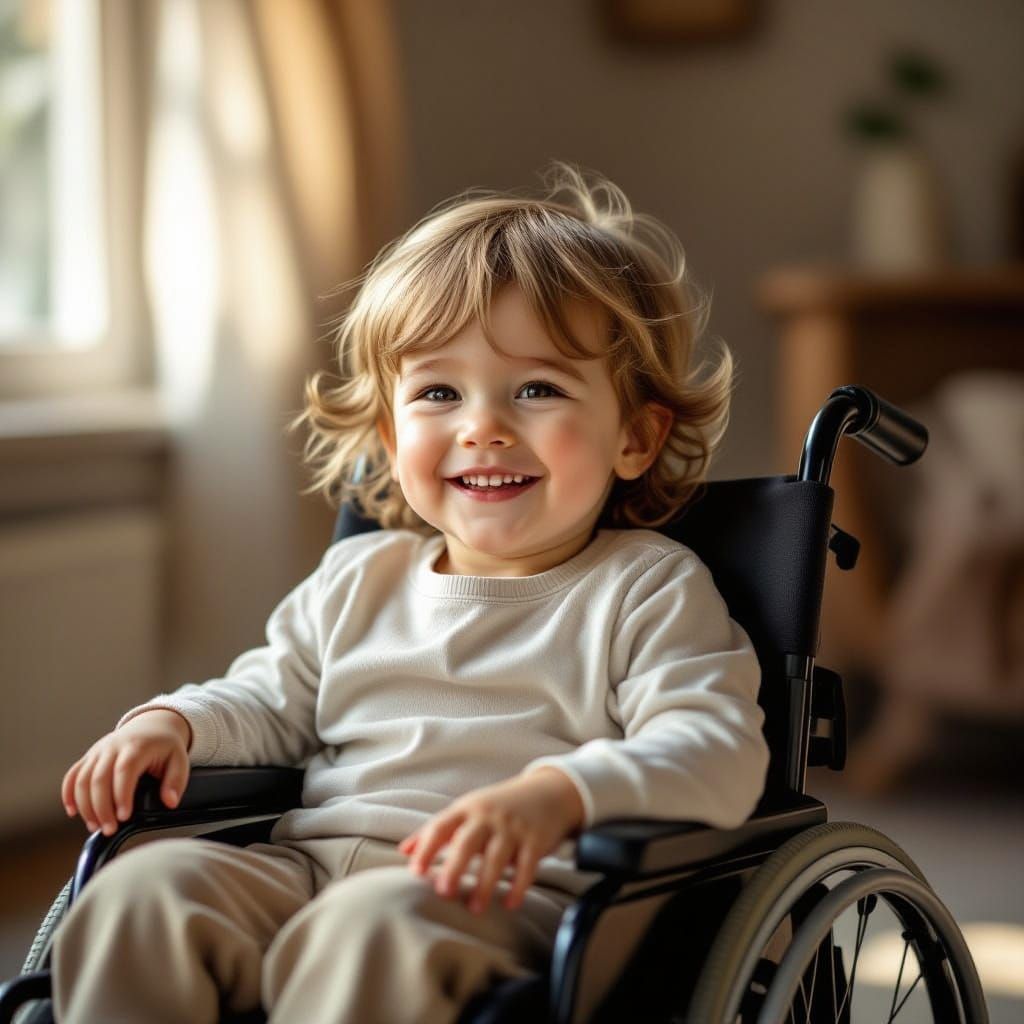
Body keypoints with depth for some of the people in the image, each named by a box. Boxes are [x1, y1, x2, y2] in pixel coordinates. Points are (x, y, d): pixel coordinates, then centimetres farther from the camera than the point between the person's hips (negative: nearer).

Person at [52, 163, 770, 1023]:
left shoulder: (649, 591, 4)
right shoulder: (358, 581, 22)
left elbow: (720, 757, -9)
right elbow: (270, 703, 32)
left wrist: (559, 794, -28)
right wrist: (172, 722, 8)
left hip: (511, 894, -5)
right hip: (305, 865, 5)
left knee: (373, 925, -38)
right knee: (142, 889, -22)